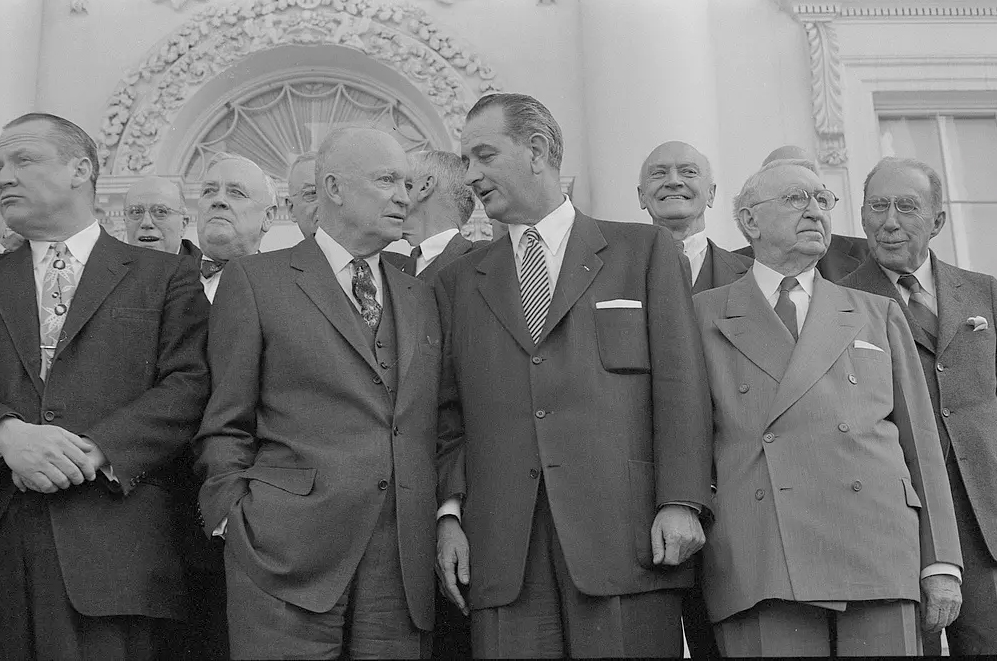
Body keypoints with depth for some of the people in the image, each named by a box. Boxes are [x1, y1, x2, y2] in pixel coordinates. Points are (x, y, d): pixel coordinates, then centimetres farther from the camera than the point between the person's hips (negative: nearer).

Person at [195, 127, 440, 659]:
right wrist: (235, 524, -5)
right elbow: (225, 428, 3)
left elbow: (430, 430, 17)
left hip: (403, 564, 4)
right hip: (287, 555, -4)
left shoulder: (420, 299, 18)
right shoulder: (254, 281, 4)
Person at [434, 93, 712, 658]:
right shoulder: (458, 282, 18)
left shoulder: (645, 250, 10)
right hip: (503, 548, 2)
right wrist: (450, 511, 1)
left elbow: (680, 383, 2)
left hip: (628, 535, -2)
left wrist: (681, 502, -8)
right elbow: (450, 414, 14)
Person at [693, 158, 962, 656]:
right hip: (759, 572, -2)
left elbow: (919, 442, 16)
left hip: (877, 557, 2)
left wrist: (942, 563, 10)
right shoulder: (704, 315, 13)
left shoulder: (878, 315, 20)